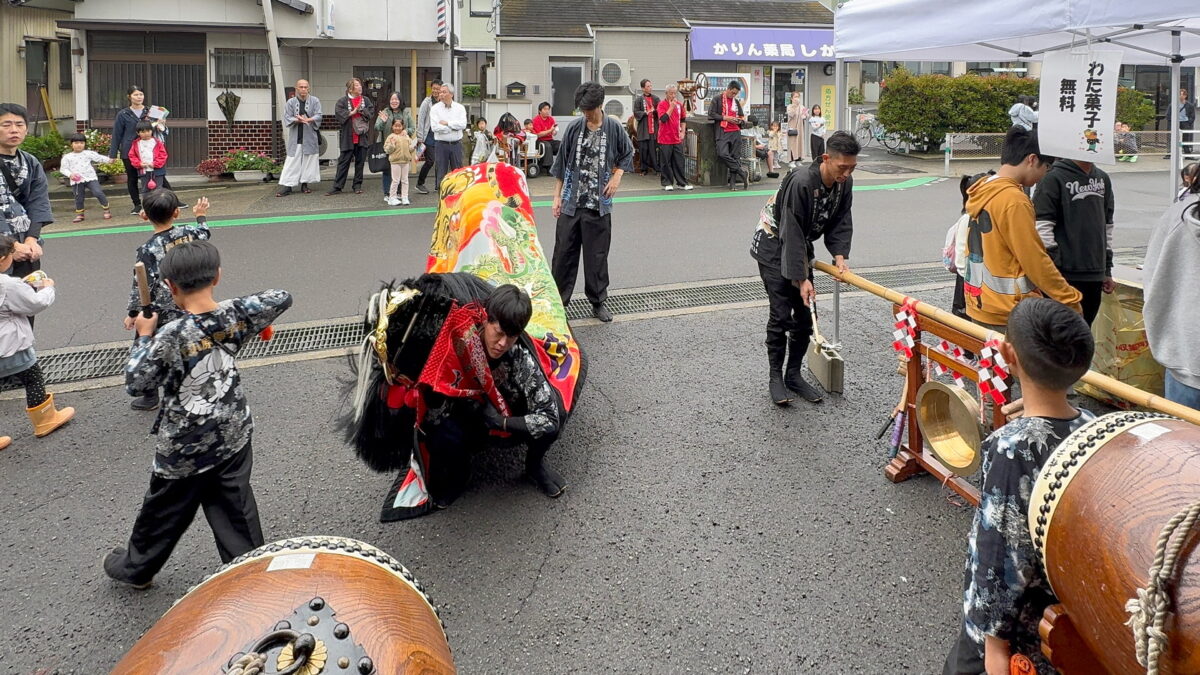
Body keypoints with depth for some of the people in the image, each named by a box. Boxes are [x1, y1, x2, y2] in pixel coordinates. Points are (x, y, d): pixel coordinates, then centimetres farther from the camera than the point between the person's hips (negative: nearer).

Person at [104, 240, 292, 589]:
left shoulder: (171, 336, -24)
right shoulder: (235, 315, -13)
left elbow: (135, 384, -13)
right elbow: (282, 298, 1)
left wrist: (144, 336, -3)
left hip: (184, 449, -3)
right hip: (234, 438, 3)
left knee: (163, 512, 19)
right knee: (236, 512, 13)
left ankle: (135, 568, 42)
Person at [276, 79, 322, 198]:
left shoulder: (315, 101, 5)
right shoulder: (290, 102, 6)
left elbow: (318, 116, -5)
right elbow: (287, 118, -2)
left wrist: (308, 120, -24)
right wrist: (298, 120, -20)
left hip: (310, 137, 1)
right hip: (295, 138, 0)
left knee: (309, 160, 3)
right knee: (292, 161, -4)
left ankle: (304, 184, 14)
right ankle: (286, 186, -5)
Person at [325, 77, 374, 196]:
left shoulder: (366, 100, 10)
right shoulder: (342, 101, 0)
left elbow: (371, 112, -3)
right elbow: (338, 114, -12)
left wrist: (360, 110, -14)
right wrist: (352, 112, -14)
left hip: (362, 136, 3)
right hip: (347, 137, -3)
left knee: (360, 162, 7)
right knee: (343, 162, 0)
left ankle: (357, 186, 17)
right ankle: (337, 187, 3)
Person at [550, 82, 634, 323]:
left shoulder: (614, 128, -2)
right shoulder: (574, 128, 1)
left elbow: (627, 154, 14)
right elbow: (561, 163, 7)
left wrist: (617, 176, -2)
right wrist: (557, 197, 6)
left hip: (599, 204, -1)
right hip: (571, 203, 1)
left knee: (597, 254, 5)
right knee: (564, 251, 4)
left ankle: (598, 302, 19)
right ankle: (558, 299, 15)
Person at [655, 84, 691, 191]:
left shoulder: (679, 104, 9)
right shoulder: (662, 104, -7)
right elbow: (663, 119, -21)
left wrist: (682, 132, 12)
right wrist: (671, 107, -18)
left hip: (677, 139, 5)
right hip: (665, 139, -5)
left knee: (679, 162, 8)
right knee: (666, 162, 1)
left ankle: (682, 182, 14)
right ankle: (667, 183, 9)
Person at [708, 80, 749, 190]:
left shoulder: (736, 102, 19)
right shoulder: (717, 99, 4)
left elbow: (742, 115, 29)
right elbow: (711, 114, -4)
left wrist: (740, 120, 4)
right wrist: (725, 118, -11)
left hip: (735, 132, 4)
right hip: (722, 132, -4)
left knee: (734, 156, 0)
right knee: (722, 154, -23)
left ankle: (732, 181, 3)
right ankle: (741, 171, -13)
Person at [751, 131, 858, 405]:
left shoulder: (845, 183, -9)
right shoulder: (801, 183, -32)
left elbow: (840, 223, -1)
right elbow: (792, 235, -30)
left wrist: (840, 255, -19)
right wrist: (801, 279, -30)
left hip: (801, 247, 7)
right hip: (773, 246, -7)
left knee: (805, 314, 5)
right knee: (781, 315, -9)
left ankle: (794, 374, 18)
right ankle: (775, 377, 4)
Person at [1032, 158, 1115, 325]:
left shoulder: (1103, 179, 15)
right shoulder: (1054, 177, -8)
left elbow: (1107, 225, 20)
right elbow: (1042, 228, -13)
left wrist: (1107, 270, 17)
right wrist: (1055, 270, -16)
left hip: (1095, 276, 7)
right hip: (1065, 277, -7)